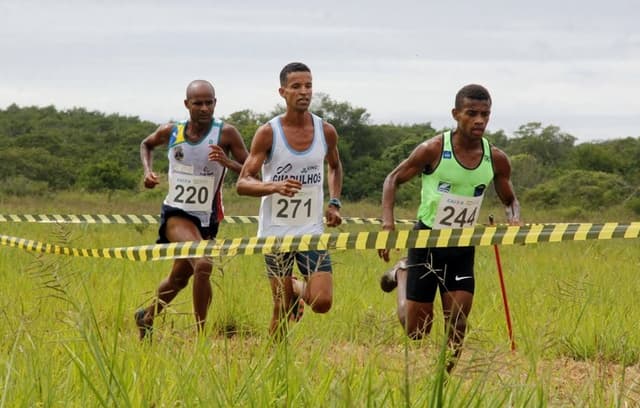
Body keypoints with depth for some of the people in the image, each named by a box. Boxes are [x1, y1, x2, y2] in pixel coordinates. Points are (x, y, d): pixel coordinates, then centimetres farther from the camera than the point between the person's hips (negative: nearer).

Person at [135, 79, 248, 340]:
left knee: (179, 279, 18)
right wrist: (148, 170, 1)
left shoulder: (226, 134, -12)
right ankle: (201, 336, -18)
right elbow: (146, 144, 18)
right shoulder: (171, 132, -6)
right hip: (176, 213, -2)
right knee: (202, 264, -27)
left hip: (207, 219, 2)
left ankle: (147, 316, 47)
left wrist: (228, 162, -31)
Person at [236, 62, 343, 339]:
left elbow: (335, 167, 25)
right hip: (275, 231, -2)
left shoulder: (326, 132, 3)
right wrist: (275, 186, -28)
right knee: (282, 309, -1)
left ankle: (300, 288, 23)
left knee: (322, 303, -10)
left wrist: (335, 203, 9)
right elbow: (243, 183, -9)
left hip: (312, 230, 2)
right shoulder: (268, 133, -7)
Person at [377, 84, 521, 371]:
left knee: (458, 323, -9)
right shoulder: (434, 150, -15)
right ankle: (402, 274, 34)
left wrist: (514, 220, -11)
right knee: (416, 331, 5)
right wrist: (387, 220, -18)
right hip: (427, 240, -3)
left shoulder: (496, 159, -4)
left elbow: (510, 200, 13)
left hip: (462, 247, 3)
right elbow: (393, 179, -3)